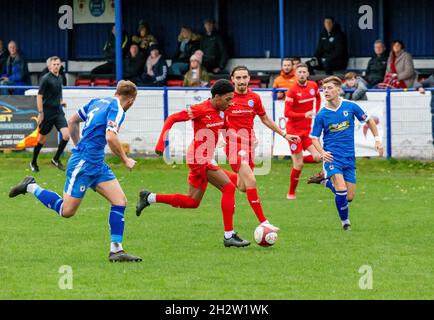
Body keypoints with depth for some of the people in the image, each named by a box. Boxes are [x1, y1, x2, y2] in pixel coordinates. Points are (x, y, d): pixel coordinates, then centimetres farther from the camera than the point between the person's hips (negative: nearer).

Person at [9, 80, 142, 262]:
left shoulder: (98, 102, 13)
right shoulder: (117, 110, -13)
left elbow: (72, 121, 22)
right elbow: (110, 138, -27)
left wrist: (80, 147, 30)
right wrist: (125, 160, -13)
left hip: (97, 164, 10)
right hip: (83, 164, -10)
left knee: (120, 201, -1)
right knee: (67, 211, -2)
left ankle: (116, 250, -4)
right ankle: (31, 187, 13)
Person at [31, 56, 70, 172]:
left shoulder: (59, 78, 10)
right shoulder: (46, 79, -11)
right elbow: (39, 96, -12)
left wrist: (61, 102, 8)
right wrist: (40, 113, -15)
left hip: (58, 112, 5)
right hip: (47, 113, -5)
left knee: (66, 135, -11)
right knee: (42, 138, 6)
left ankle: (56, 159, 6)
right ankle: (33, 162, 23)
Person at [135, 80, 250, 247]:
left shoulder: (220, 111, 7)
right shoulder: (200, 110, -16)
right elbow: (172, 119, -14)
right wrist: (161, 143, -16)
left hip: (206, 158, 10)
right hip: (199, 158, -10)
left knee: (192, 202, 14)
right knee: (228, 188, -14)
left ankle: (149, 198, 24)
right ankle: (229, 235, -11)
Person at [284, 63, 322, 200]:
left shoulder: (313, 86, 2)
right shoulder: (292, 91, -14)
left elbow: (318, 98, 25)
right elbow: (287, 113, -18)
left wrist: (317, 112, 12)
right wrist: (304, 115, -30)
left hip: (308, 129, 5)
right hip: (294, 129, -5)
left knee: (317, 157, -11)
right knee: (298, 165, -5)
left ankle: (297, 160, 19)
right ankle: (291, 193, 11)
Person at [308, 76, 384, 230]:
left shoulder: (350, 107, -3)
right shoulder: (321, 115, -7)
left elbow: (368, 121, 12)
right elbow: (315, 138, 1)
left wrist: (377, 139, 5)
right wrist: (322, 152, -17)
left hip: (349, 157, 3)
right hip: (332, 156, -3)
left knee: (349, 197, 3)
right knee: (341, 189, -22)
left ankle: (326, 182, 30)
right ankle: (345, 221, 1)